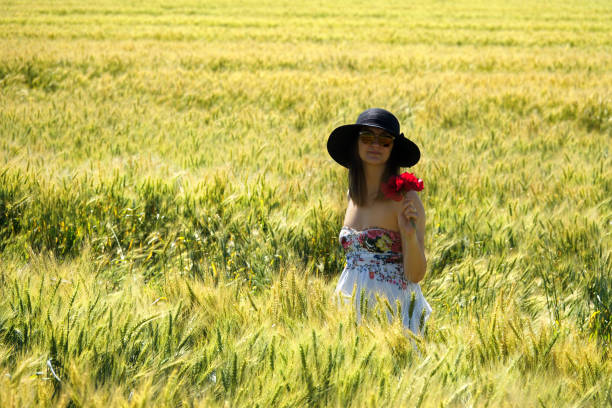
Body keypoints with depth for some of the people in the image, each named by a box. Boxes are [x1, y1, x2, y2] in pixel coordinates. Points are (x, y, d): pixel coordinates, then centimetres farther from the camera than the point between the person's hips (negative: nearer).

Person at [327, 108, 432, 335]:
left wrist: (410, 234, -26)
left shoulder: (404, 197, -10)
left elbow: (415, 275, -11)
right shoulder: (354, 194, 9)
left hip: (392, 308, -5)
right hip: (353, 307, 5)